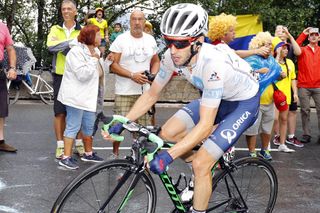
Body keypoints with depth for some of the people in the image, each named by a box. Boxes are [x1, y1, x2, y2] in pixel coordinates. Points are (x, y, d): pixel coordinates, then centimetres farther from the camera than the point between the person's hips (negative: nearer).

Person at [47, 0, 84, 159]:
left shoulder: (82, 31, 5)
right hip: (60, 75, 0)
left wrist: (62, 47, -19)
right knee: (60, 112, 2)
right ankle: (60, 145, 10)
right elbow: (51, 46, -13)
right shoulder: (55, 29, 7)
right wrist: (72, 41, -20)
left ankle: (79, 143, 17)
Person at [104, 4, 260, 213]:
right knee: (168, 133, -7)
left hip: (244, 102, -7)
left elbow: (205, 126, -37)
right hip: (216, 97, 7)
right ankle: (206, 170, 16)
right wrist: (121, 123, -13)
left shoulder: (213, 63, -38)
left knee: (200, 164, -17)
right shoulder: (172, 56, -19)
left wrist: (168, 156, -44)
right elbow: (152, 95, -4)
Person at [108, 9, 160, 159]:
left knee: (143, 126, 3)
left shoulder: (150, 40, 10)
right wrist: (132, 75, -17)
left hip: (145, 91, 3)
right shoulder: (121, 39, -3)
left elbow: (156, 61, 19)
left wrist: (153, 75, -2)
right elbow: (113, 65, -7)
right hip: (124, 91, -3)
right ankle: (115, 152, 17)